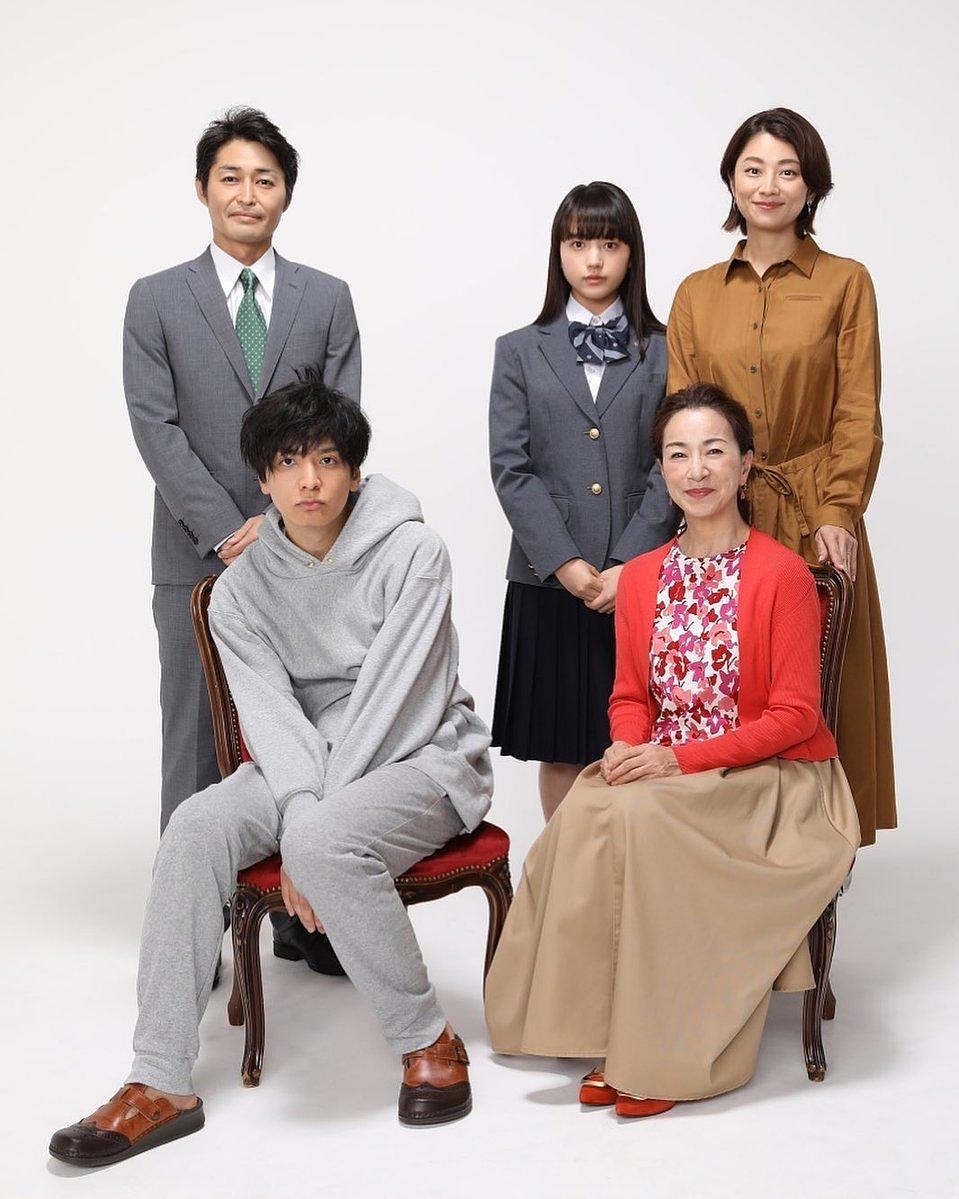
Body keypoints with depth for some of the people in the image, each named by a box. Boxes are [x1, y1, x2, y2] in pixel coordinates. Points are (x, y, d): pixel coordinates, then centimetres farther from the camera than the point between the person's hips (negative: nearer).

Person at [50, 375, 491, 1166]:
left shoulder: (410, 552, -12)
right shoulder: (243, 587, 2)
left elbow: (387, 700, -18)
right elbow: (272, 712, -7)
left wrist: (311, 825, -21)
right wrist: (302, 805, -26)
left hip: (422, 757, -5)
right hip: (301, 766, 5)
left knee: (324, 842, -35)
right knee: (197, 825, -23)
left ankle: (428, 1040, -13)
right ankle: (163, 1085, -20)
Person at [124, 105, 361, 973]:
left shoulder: (328, 299, 9)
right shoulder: (156, 300, 5)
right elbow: (157, 427, -4)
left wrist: (282, 522, -11)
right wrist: (229, 532, -13)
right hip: (197, 555, -1)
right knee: (198, 741, 4)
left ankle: (303, 916, 15)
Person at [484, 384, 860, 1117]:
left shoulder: (782, 574, -9)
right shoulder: (641, 577, 9)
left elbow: (794, 716, -11)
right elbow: (629, 696, 13)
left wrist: (679, 759, -20)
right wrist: (630, 750, -11)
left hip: (767, 781, -5)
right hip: (659, 773, 5)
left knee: (637, 818, -32)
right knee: (582, 819, -27)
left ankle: (666, 1049, -18)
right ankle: (610, 1035, -16)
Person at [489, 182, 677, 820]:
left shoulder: (665, 351, 7)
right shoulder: (521, 352, 9)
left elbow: (671, 465, 0)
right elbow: (510, 468, 1)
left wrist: (628, 564, -11)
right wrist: (565, 563, -10)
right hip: (550, 581, 1)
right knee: (560, 748, 7)